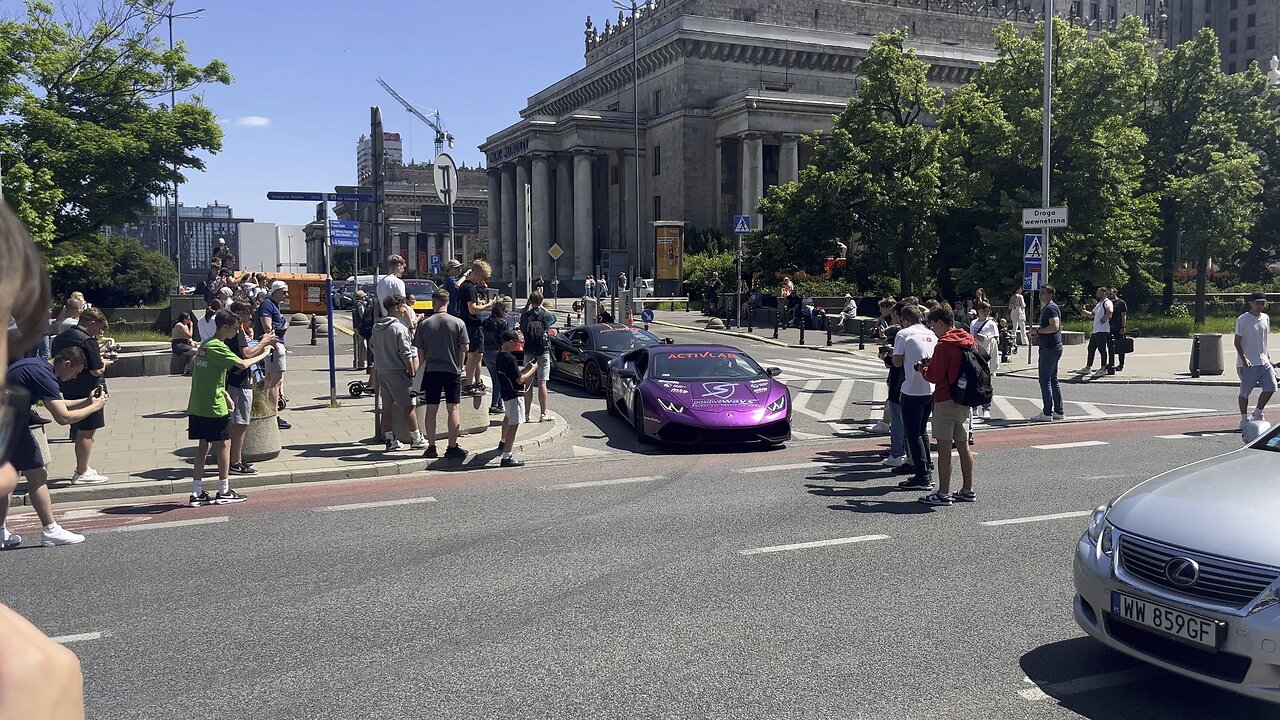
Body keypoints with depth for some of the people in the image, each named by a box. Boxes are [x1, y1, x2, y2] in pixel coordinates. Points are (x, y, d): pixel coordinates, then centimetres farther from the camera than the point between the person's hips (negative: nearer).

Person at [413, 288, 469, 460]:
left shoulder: (424, 324, -3)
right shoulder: (458, 323, -6)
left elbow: (420, 351, 1)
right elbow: (464, 349, -3)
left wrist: (423, 367, 13)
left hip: (431, 371, 1)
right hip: (452, 370, -1)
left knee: (431, 410, 8)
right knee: (453, 409, 4)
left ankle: (431, 447, 11)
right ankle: (452, 447, 4)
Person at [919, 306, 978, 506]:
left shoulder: (944, 344, -15)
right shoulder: (968, 341, 11)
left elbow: (935, 376, -15)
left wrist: (923, 368, 5)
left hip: (946, 401, -9)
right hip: (964, 400, 9)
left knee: (944, 447, -4)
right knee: (963, 445, 14)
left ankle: (943, 493, -2)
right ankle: (968, 490, 20)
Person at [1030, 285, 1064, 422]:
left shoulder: (1050, 308, -14)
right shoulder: (1046, 308, 19)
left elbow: (1054, 327, -28)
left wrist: (1038, 331, -17)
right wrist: (1038, 333, 14)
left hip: (1050, 348, -11)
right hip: (1052, 347, 11)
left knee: (1045, 380, -9)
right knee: (1053, 380, 14)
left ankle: (1047, 413, -7)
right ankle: (1058, 411, 19)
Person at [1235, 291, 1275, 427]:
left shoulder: (1266, 318, 10)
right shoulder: (1243, 319, -10)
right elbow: (1237, 342, -11)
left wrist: (1267, 355, 19)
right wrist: (1244, 358, -21)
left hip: (1263, 361, 6)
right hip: (1247, 364, -6)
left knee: (1271, 387, -2)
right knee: (1245, 392, 2)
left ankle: (1258, 413, 17)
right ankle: (1244, 419, 13)